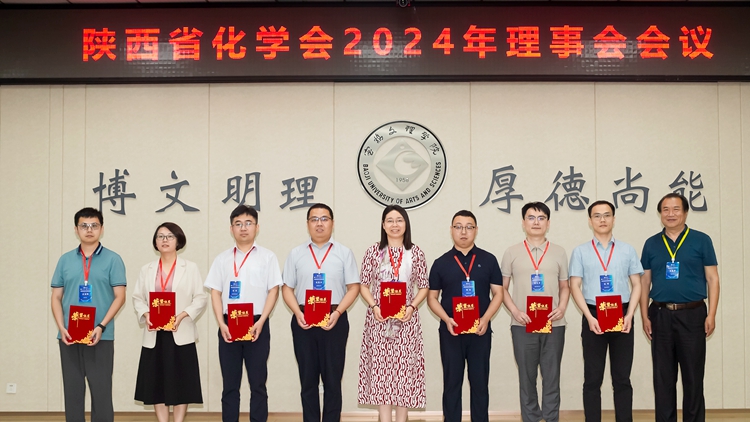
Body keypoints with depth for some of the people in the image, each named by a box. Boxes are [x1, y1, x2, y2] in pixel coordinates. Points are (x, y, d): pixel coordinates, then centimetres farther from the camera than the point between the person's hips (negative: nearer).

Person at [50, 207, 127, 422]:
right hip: (69, 336, 3)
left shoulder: (112, 259, 1)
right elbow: (56, 297, 10)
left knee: (101, 391, 0)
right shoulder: (65, 260, 10)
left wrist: (101, 327, -14)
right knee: (72, 391, 8)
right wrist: (61, 328, -5)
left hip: (100, 336, -3)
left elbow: (119, 297, -4)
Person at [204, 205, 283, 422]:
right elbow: (215, 293, 6)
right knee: (230, 383, 6)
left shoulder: (267, 257, 4)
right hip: (229, 325, 2)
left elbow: (273, 291, -1)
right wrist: (221, 324, -7)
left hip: (256, 325, -2)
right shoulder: (222, 259, 9)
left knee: (257, 382, 2)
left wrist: (260, 322, -12)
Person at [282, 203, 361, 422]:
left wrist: (337, 312, -13)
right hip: (304, 321, 1)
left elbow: (353, 287, 0)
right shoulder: (296, 254, 9)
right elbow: (287, 288, 8)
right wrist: (297, 313, -9)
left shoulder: (344, 253, 5)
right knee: (308, 379, 7)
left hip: (334, 321, -1)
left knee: (332, 379, 3)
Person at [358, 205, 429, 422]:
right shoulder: (373, 251, 3)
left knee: (404, 368, 2)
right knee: (380, 368, 1)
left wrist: (411, 307, -9)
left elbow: (424, 287, 6)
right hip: (378, 319, 0)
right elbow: (364, 285, 5)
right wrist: (374, 306, -10)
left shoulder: (415, 253, 4)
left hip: (407, 320, 0)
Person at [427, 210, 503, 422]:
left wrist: (485, 319, -12)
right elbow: (432, 297, 5)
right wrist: (447, 320, -11)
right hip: (450, 330, 0)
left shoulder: (488, 260, 5)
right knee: (452, 382, 5)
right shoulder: (441, 263, 5)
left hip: (480, 330, 0)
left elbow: (498, 293, 3)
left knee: (480, 381, 5)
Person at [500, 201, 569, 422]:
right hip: (523, 325, 0)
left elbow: (564, 287, 12)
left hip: (553, 324, 1)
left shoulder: (559, 252, 8)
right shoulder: (512, 252, 5)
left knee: (551, 377, 5)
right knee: (527, 377, 7)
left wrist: (562, 308, -7)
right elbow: (502, 288, 6)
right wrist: (515, 311, -9)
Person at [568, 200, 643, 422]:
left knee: (622, 378, 6)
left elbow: (636, 285, 6)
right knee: (593, 378, 5)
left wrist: (629, 315, -8)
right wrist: (590, 317, -11)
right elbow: (575, 287, 0)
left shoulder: (627, 250, 8)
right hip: (593, 317, -1)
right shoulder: (580, 252, 4)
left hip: (622, 316, 1)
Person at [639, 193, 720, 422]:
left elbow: (712, 279, 0)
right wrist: (645, 316, 2)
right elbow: (645, 282, 9)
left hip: (692, 315, -2)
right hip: (661, 315, 2)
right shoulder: (651, 244, 8)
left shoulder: (701, 240, 1)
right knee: (663, 377, 7)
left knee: (693, 376, 4)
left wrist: (711, 314, -7)